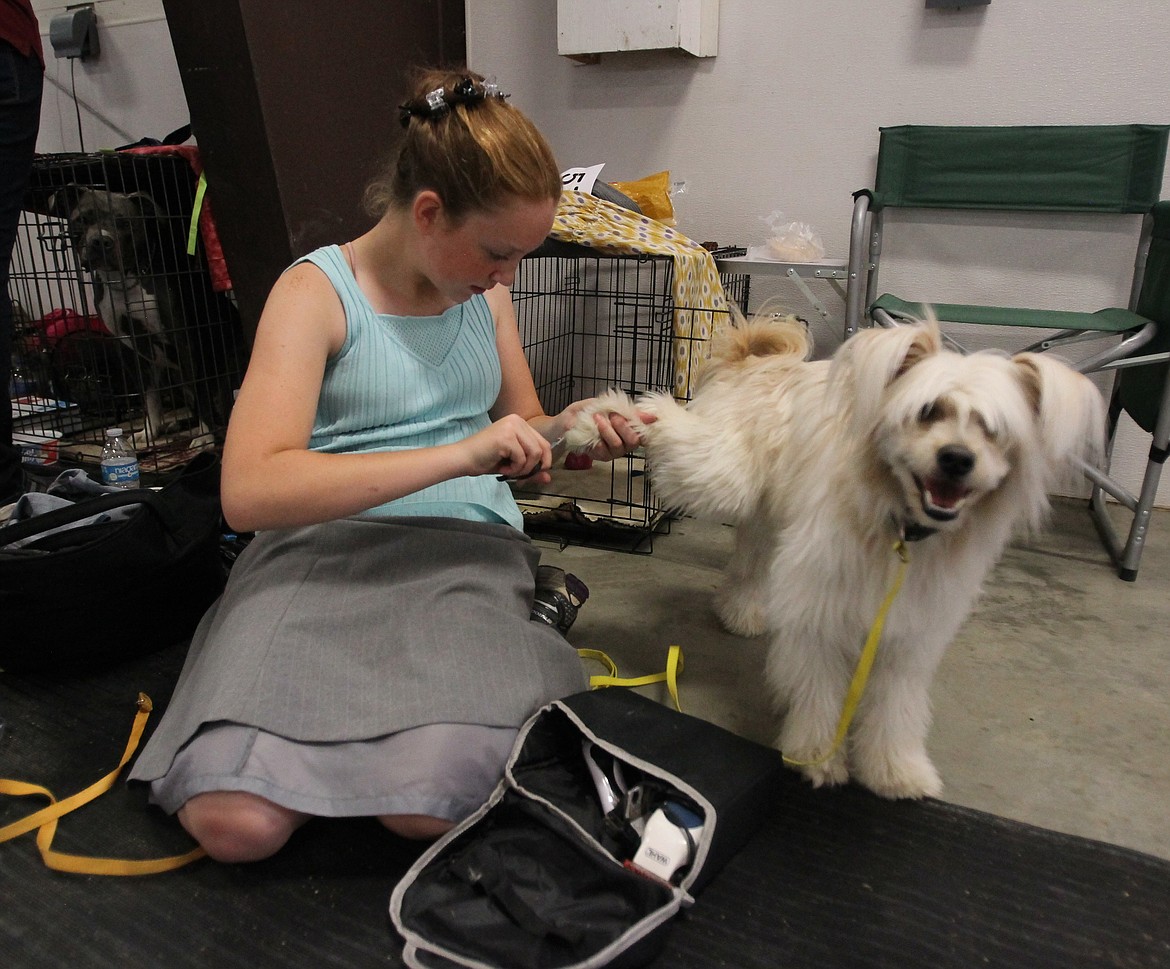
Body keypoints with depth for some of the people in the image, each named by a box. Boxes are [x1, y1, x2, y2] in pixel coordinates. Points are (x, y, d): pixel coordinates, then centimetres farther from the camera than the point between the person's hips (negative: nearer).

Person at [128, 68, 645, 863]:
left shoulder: (485, 291, 11)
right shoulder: (318, 292, -5)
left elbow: (520, 429, 23)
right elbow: (249, 490, -19)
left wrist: (567, 428, -1)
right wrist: (456, 453, -24)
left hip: (466, 548, 2)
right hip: (322, 542, -2)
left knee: (427, 807, -24)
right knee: (235, 822, -21)